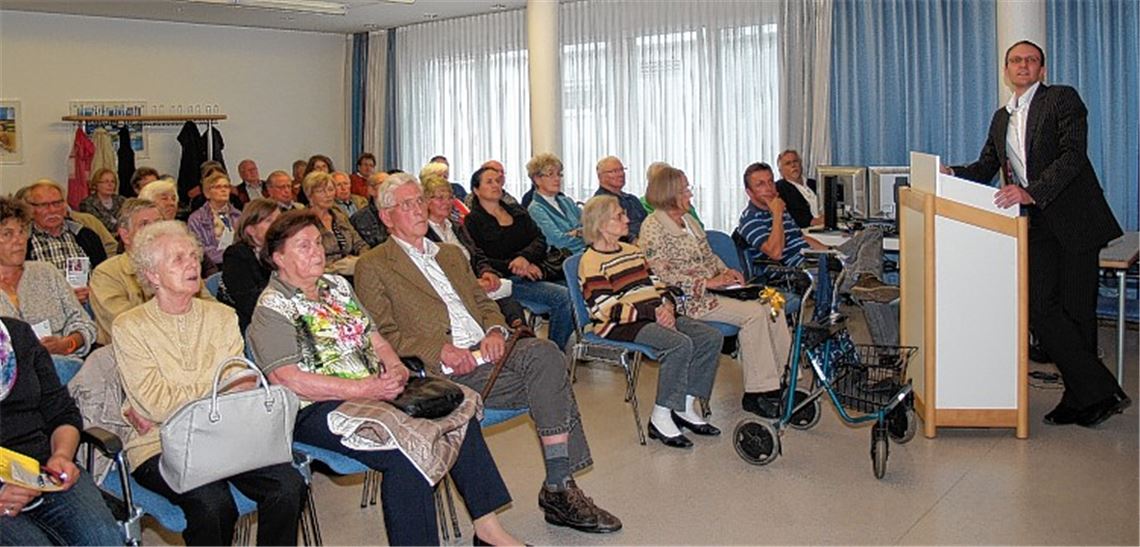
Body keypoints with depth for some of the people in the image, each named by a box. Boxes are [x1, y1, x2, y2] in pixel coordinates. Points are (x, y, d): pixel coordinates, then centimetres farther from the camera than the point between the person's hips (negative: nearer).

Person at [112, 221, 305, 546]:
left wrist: (171, 408, -12)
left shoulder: (222, 317, 12)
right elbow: (157, 403, -9)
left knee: (289, 485, -23)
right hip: (159, 446, -3)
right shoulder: (129, 327, 0)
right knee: (213, 502, -33)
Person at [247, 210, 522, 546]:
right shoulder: (272, 308, -5)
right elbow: (287, 380, -17)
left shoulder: (338, 285, 18)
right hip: (319, 410, -7)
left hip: (375, 390, 8)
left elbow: (375, 339, 19)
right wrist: (362, 389, -21)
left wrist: (395, 367, -4)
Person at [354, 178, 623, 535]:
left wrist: (495, 331, 1)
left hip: (487, 350, 6)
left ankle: (559, 489, -20)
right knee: (546, 363, -25)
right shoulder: (374, 267, 6)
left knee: (544, 353, -25)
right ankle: (559, 489, -16)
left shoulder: (451, 254, 28)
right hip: (448, 371, -6)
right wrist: (441, 350, -15)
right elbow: (383, 335, -4)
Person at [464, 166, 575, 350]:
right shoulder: (473, 221, 8)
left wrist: (524, 257, -12)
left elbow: (540, 240, 9)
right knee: (562, 297, -27)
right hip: (506, 280, -5)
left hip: (533, 272, 5)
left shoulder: (518, 212, 23)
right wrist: (513, 267, -13)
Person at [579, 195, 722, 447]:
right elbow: (606, 309, -17)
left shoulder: (632, 251, 21)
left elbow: (656, 285, 21)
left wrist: (667, 306, -3)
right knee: (680, 344, -31)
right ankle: (661, 417, -20)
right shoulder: (592, 262, -7)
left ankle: (686, 406, 1)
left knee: (712, 337, -6)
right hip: (619, 326, -9)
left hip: (655, 316, 9)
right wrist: (653, 312, -19)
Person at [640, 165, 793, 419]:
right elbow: (664, 275, -16)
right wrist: (708, 282, -18)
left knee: (772, 307, -12)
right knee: (753, 313, -25)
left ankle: (778, 382, -8)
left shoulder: (689, 219, 19)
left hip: (715, 288, 8)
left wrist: (726, 272, 5)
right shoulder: (652, 227, -9)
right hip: (689, 299, -8)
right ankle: (756, 394, -18)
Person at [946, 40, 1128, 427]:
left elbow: (1073, 155, -14)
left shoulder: (1063, 99, -1)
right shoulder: (1002, 119, 19)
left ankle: (1080, 399, 11)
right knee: (1040, 308, -3)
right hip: (1037, 225, 6)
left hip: (1074, 220, -5)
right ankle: (1100, 392, 6)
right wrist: (952, 175, -3)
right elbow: (985, 168, 17)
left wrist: (1032, 192, -26)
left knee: (1076, 311, -1)